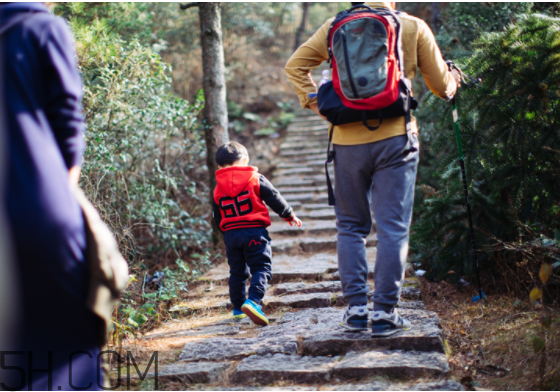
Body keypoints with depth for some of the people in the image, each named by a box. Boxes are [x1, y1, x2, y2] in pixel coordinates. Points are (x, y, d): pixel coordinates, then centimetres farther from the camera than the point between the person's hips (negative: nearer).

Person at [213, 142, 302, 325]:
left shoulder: (217, 190, 8)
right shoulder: (256, 179, -1)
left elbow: (218, 219, 14)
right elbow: (274, 198, 2)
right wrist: (289, 215, 14)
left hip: (230, 234, 4)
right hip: (254, 231, -4)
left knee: (237, 272, 16)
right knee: (261, 268, -3)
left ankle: (237, 308, 22)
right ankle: (253, 300, -24)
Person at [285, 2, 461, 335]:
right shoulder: (414, 27, 5)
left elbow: (295, 66, 9)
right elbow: (442, 85, 10)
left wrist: (314, 101, 10)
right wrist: (453, 82, 31)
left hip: (348, 142, 2)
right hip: (396, 138, -2)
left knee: (351, 226, 13)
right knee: (393, 228, 3)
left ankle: (356, 308, 11)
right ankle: (384, 312, 2)